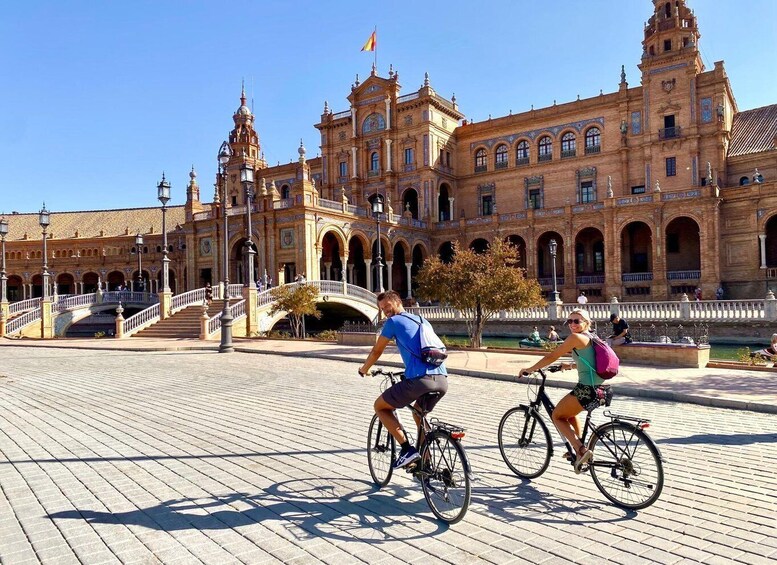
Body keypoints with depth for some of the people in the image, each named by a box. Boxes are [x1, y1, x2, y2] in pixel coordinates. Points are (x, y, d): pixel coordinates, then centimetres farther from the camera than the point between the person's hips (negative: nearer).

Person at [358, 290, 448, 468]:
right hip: (442, 380, 7)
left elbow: (377, 351, 15)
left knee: (380, 406, 14)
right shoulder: (423, 321, 27)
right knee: (419, 412, 33)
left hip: (420, 380, -7)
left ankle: (407, 449, 3)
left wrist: (364, 369, 33)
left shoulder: (394, 322, 8)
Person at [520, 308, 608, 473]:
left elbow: (552, 357, -10)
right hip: (600, 389, 9)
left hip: (587, 389, -9)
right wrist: (570, 365, 34)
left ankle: (581, 450, -2)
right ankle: (580, 449, 31)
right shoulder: (590, 338, 16)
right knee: (569, 413, 31)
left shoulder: (575, 337, -11)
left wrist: (530, 369, 0)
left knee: (557, 416, 9)